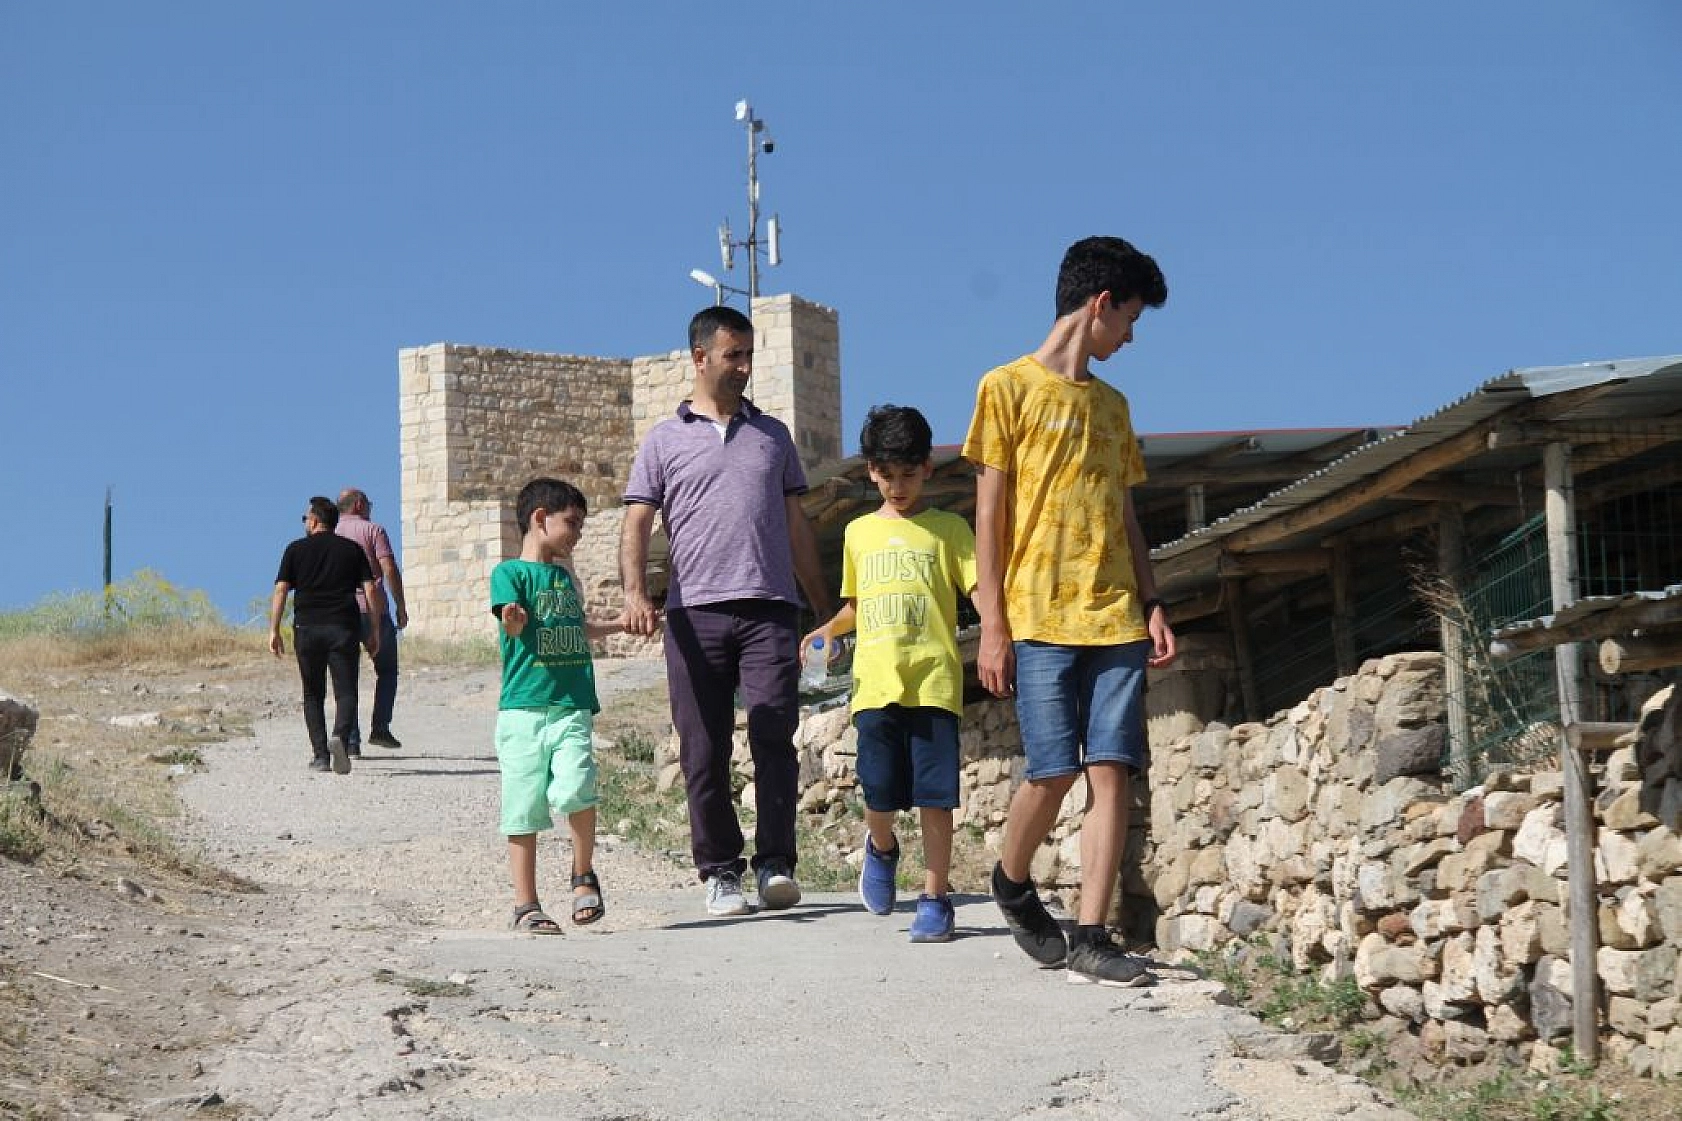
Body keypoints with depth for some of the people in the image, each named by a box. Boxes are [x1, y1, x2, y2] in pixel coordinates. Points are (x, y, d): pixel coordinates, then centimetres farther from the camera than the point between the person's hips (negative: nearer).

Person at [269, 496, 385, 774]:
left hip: (307, 628, 0)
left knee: (313, 695, 10)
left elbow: (280, 590, -1)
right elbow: (371, 589, 3)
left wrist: (274, 630, 0)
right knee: (346, 691, -1)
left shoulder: (296, 550, 7)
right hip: (344, 627, 0)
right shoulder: (352, 549, 10)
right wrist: (374, 632, 6)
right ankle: (340, 737, -29)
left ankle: (320, 755, 5)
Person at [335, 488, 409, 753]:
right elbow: (390, 570, -9)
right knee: (387, 671, 13)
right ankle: (380, 728, 2)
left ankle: (351, 740, 1)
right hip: (373, 610, -3)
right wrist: (401, 608, -4)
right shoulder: (373, 530, 0)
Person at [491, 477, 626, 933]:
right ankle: (526, 905, 6)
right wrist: (513, 619, -37)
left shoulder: (564, 575, 21)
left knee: (574, 789, -18)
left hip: (572, 707, 4)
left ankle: (584, 874, 4)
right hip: (523, 707, -4)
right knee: (524, 808, -3)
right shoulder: (510, 572, 1)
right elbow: (513, 625, -15)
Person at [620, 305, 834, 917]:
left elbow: (797, 527, 22)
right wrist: (635, 592, -14)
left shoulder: (772, 435, 20)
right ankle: (719, 872, 8)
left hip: (769, 610, 1)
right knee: (703, 752, 1)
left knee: (774, 739, -11)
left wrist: (825, 610, 18)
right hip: (695, 613, -1)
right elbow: (637, 525, 4)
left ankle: (775, 865, -10)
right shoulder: (665, 440, 12)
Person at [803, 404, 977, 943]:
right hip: (875, 681, 2)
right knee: (879, 791, -3)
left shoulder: (948, 529, 8)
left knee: (934, 793, -5)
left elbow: (980, 589, 0)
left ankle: (934, 898, 3)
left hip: (934, 679, -2)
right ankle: (881, 848, 29)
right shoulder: (859, 533, 18)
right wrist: (830, 628, 9)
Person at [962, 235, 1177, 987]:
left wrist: (1150, 604, 10)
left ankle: (1090, 939, -3)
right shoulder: (1010, 388, 0)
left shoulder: (1110, 404, 18)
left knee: (1113, 770, -4)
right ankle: (1012, 882, 22)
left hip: (1115, 617, 5)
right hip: (1039, 616, -5)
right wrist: (991, 623, -8)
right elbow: (989, 513, -3)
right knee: (1053, 772, -7)